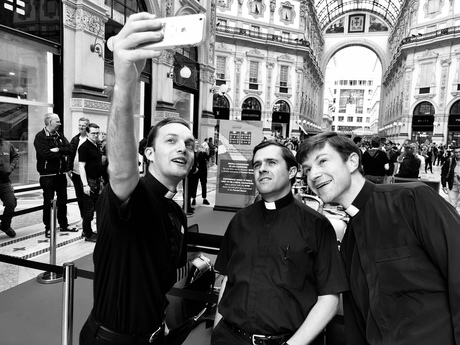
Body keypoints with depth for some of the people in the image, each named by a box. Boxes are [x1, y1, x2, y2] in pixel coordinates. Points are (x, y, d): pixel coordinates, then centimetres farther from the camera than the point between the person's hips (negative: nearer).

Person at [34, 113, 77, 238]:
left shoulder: (60, 136, 10)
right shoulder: (40, 136, -9)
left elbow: (69, 150, -2)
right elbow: (45, 154, -22)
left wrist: (57, 150, -18)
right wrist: (62, 153, -10)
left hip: (61, 173, 6)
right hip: (47, 175, -6)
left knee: (63, 201, 15)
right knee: (48, 202, 4)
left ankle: (63, 225, 28)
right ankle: (48, 228, 17)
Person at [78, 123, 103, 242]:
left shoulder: (97, 146, 12)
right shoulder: (84, 147, -14)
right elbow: (81, 166, -18)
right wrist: (85, 184, -24)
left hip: (97, 180, 9)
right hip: (89, 181, -9)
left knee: (95, 206, 15)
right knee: (89, 208, -1)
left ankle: (87, 231, 28)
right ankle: (88, 235, 9)